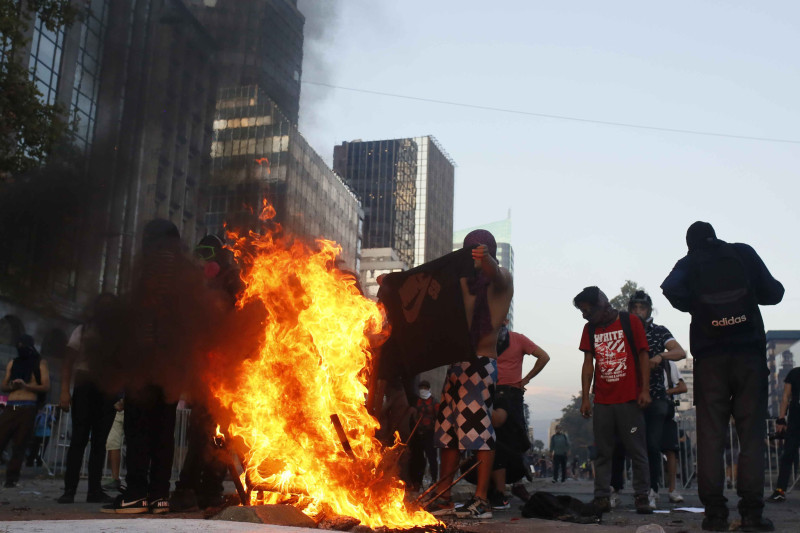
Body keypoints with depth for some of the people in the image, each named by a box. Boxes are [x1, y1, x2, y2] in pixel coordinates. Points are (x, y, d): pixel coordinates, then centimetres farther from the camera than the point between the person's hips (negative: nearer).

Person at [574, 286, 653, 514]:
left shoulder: (630, 323, 0)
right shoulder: (590, 329, 11)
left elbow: (643, 356, 0)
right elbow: (588, 364, 11)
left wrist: (645, 390, -8)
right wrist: (585, 398, 5)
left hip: (630, 400, -3)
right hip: (602, 402, 4)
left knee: (637, 450, -1)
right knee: (602, 452, 3)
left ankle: (642, 496, 5)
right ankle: (602, 498, 6)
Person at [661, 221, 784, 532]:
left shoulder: (689, 263, 5)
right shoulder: (744, 253, 7)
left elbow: (671, 289, -15)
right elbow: (773, 293, 5)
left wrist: (692, 307, 4)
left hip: (710, 355, 0)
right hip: (749, 351, 0)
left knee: (710, 433, 2)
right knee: (751, 431, 1)